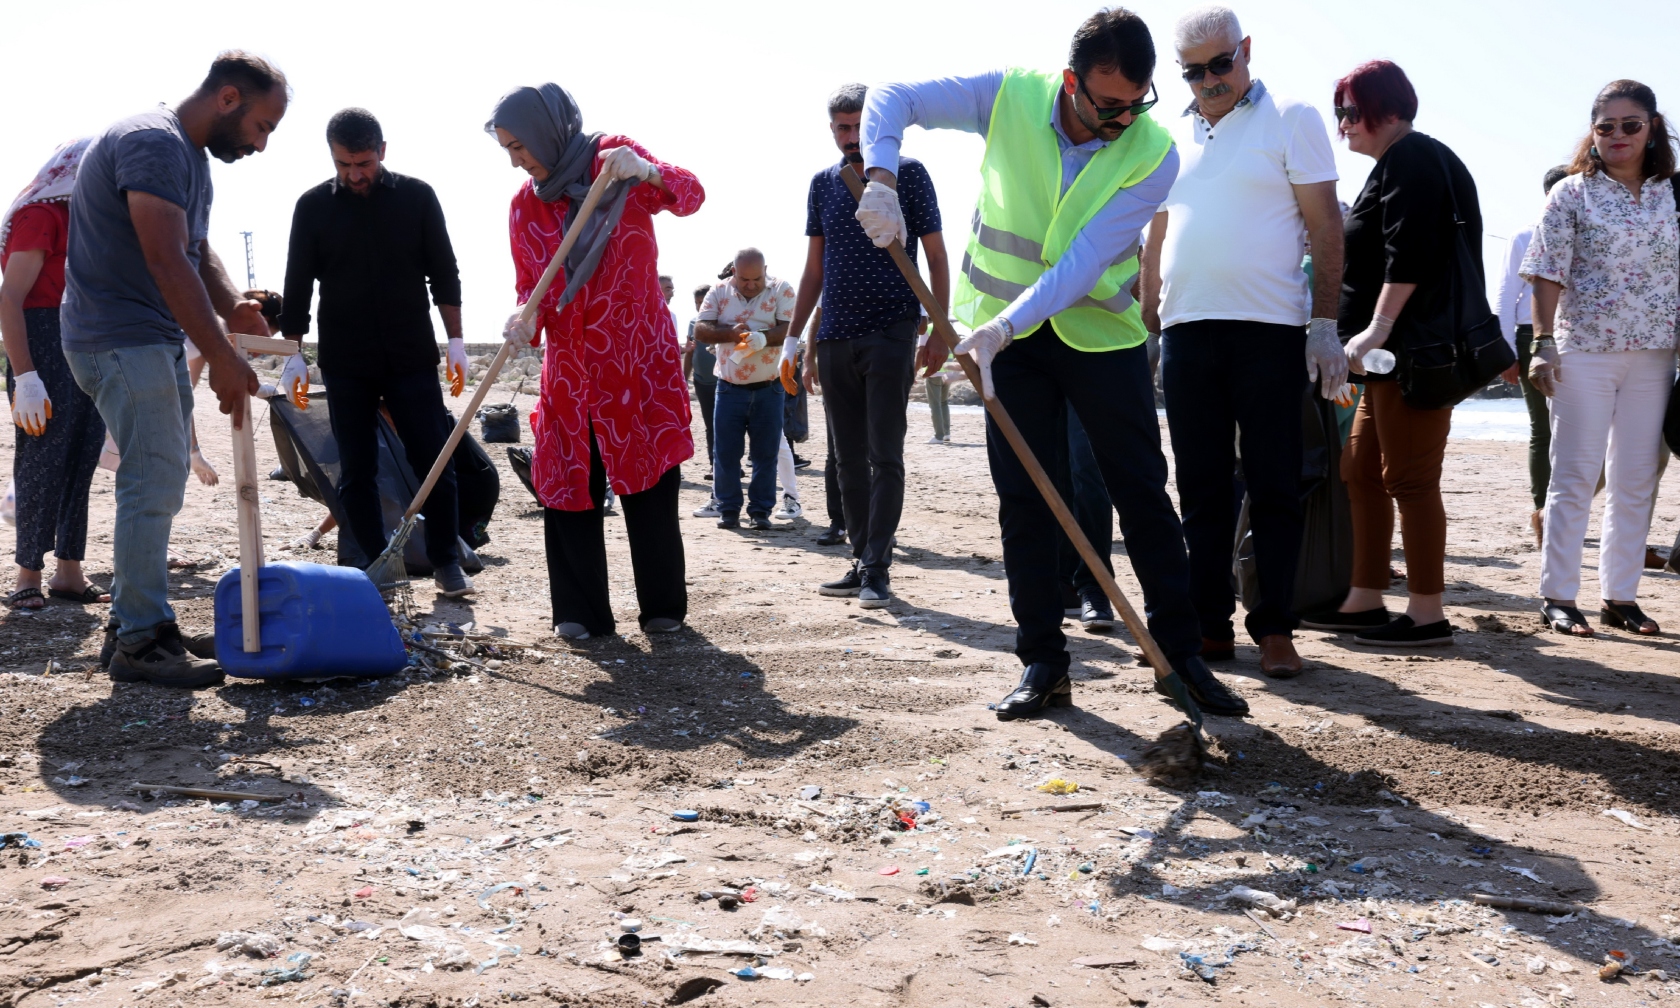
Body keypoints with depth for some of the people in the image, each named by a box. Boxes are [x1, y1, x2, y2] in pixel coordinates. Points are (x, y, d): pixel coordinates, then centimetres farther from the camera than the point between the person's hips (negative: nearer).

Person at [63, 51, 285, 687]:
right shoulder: (153, 143, -17)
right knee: (153, 485, -10)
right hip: (121, 341, -11)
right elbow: (166, 261, -25)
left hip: (154, 342, 11)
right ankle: (140, 642, -3)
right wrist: (223, 358, -26)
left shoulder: (191, 156, 16)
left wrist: (234, 310, -7)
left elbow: (198, 254, 14)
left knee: (156, 486, 14)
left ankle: (137, 624, 22)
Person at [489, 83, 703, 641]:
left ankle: (663, 606, 10)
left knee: (649, 481, 0)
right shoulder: (524, 205, 6)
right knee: (568, 482, 0)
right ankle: (580, 611, 8)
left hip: (640, 353, -3)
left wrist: (646, 171, -30)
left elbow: (690, 196, -10)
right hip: (570, 361, 3)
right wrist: (526, 320, -17)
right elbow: (531, 287, 5)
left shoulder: (613, 158, -2)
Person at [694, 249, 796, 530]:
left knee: (765, 453, 3)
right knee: (726, 452, 2)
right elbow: (700, 330, -5)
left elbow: (789, 328, -13)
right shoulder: (719, 292, 1)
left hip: (768, 389, -1)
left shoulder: (781, 290, -4)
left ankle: (760, 511, 10)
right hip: (729, 388, 1)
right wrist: (731, 333, -23)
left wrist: (763, 338, -32)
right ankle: (728, 509, 12)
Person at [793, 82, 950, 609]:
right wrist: (796, 337, 10)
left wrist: (938, 330, -8)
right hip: (835, 337, 5)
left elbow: (936, 256, 0)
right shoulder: (823, 183, 13)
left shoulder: (907, 173, 0)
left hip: (890, 333, -5)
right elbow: (814, 268, 16)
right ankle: (861, 561, 16)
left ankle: (877, 569, -5)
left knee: (885, 456, -6)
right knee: (848, 459, 8)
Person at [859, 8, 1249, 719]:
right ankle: (1043, 664, 8)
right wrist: (881, 179, -24)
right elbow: (892, 98, -7)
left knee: (1142, 491, -1)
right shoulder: (1011, 98, -12)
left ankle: (1182, 654, 7)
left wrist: (1004, 326, -33)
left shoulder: (1153, 154, -15)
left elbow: (1082, 264, -23)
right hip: (1007, 329, 1)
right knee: (1022, 496, 1)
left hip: (1101, 329, -1)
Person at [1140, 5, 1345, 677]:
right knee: (1202, 489, 7)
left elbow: (1325, 227, -2)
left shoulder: (1292, 120, 2)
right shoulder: (1172, 136, 16)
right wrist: (1146, 327, 14)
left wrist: (1326, 326, -9)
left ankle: (1275, 629, 6)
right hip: (1186, 332, 5)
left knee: (1274, 489, -1)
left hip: (1270, 330, -4)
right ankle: (1210, 626, 14)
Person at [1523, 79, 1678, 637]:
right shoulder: (1572, 194, -1)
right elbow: (1549, 274, -5)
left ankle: (1620, 596, 14)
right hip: (1585, 351, -4)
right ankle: (1558, 597, 2)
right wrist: (1543, 345, -12)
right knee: (1575, 475, -2)